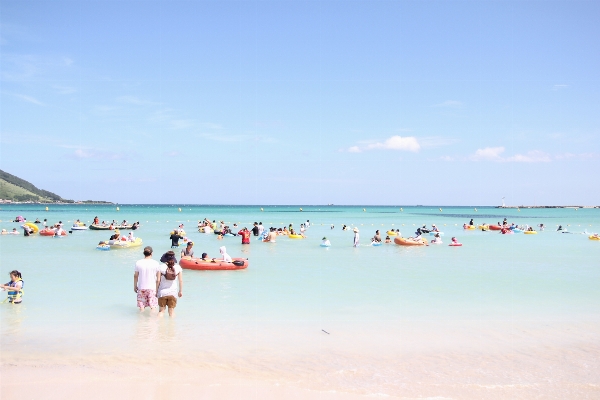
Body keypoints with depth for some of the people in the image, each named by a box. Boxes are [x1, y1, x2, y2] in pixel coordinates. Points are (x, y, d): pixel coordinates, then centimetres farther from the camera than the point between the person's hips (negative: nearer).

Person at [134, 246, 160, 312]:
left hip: (141, 287, 2)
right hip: (152, 287, -2)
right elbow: (158, 278, -5)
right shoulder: (155, 263, -9)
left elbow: (136, 276, 4)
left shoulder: (138, 263, -4)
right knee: (152, 306, 6)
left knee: (141, 305, 11)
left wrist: (135, 286, 16)